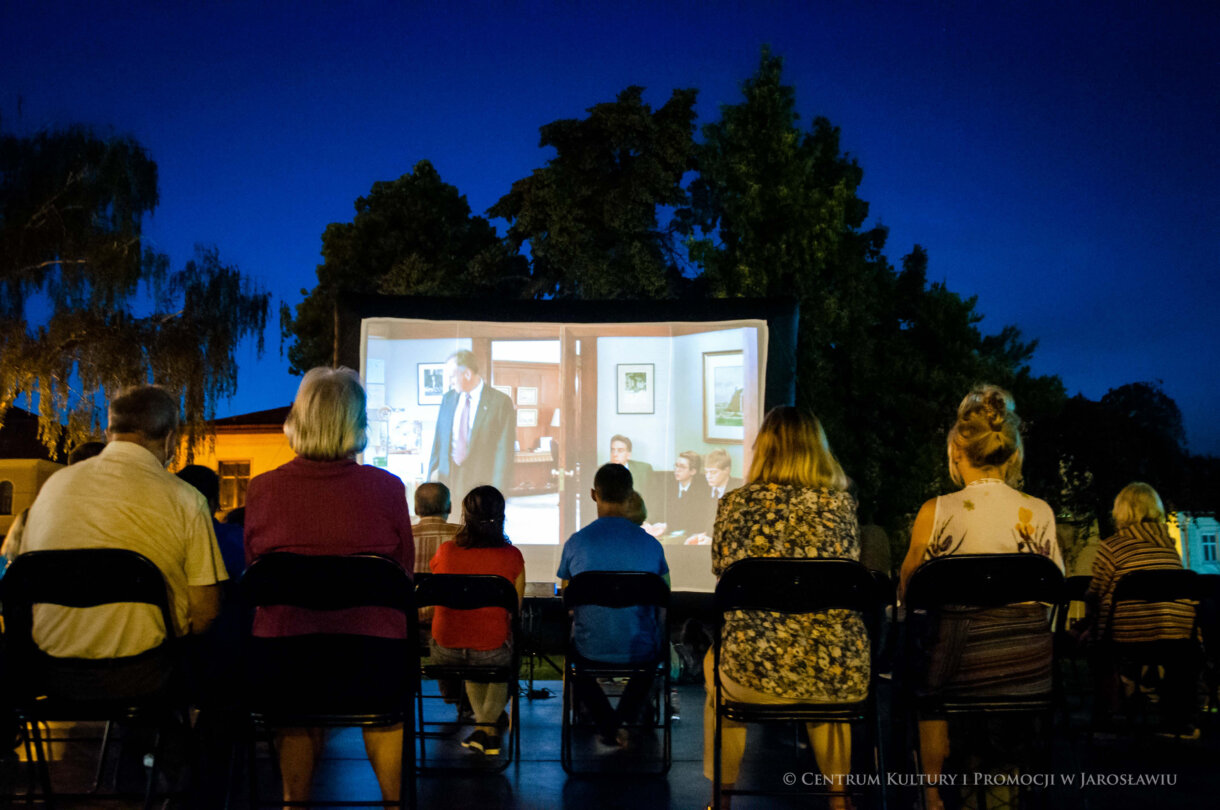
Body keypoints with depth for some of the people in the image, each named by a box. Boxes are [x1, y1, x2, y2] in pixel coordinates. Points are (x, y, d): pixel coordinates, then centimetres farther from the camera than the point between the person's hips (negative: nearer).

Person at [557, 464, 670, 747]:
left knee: (571, 647, 36)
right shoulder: (651, 544, -7)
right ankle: (624, 720, 20)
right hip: (640, 651, 1)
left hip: (591, 650, -1)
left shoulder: (576, 542, -9)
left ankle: (607, 724, 18)